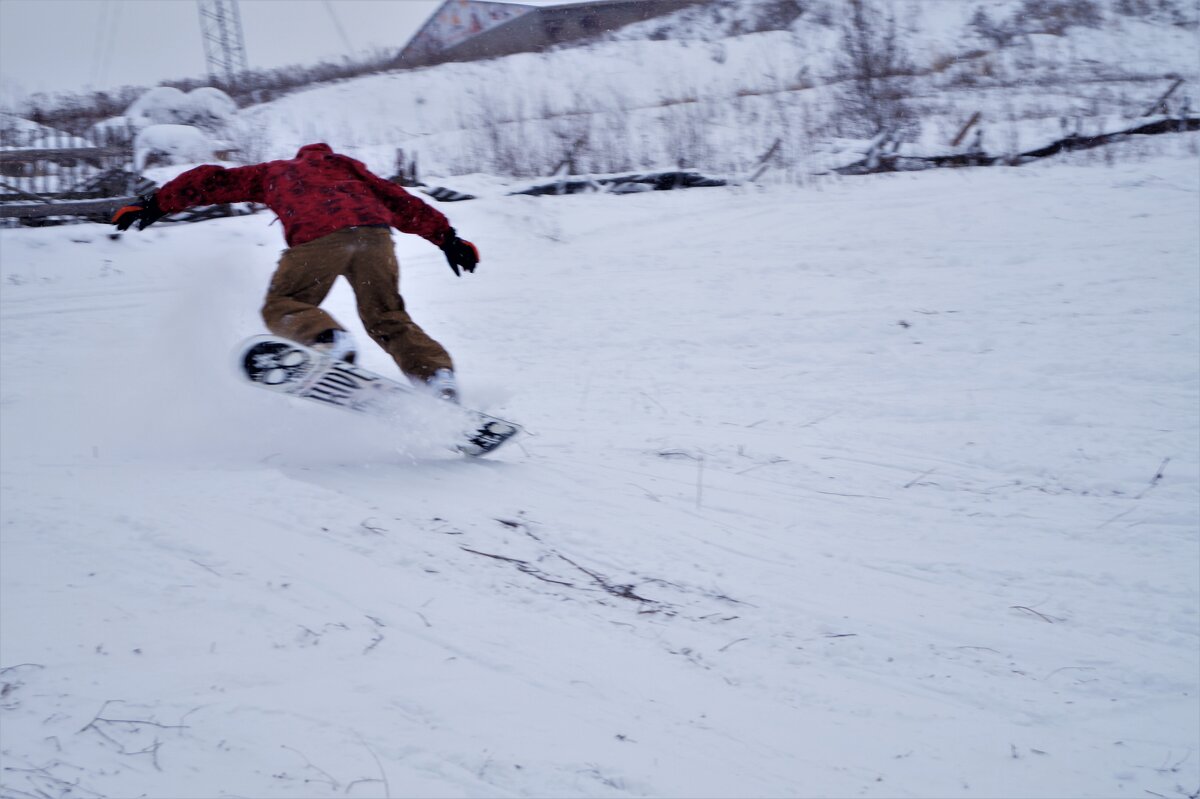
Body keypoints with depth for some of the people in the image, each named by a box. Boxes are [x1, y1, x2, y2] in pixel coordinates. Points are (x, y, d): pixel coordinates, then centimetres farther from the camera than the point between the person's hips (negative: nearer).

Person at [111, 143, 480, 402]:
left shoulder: (275, 171, 35)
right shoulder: (346, 165, 37)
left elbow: (213, 181, 35)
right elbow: (399, 202, 29)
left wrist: (154, 204, 41)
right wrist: (446, 237, 27)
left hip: (317, 238, -3)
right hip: (373, 232, 3)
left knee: (282, 306, 10)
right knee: (388, 319, 13)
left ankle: (328, 338, -22)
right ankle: (436, 375, -9)